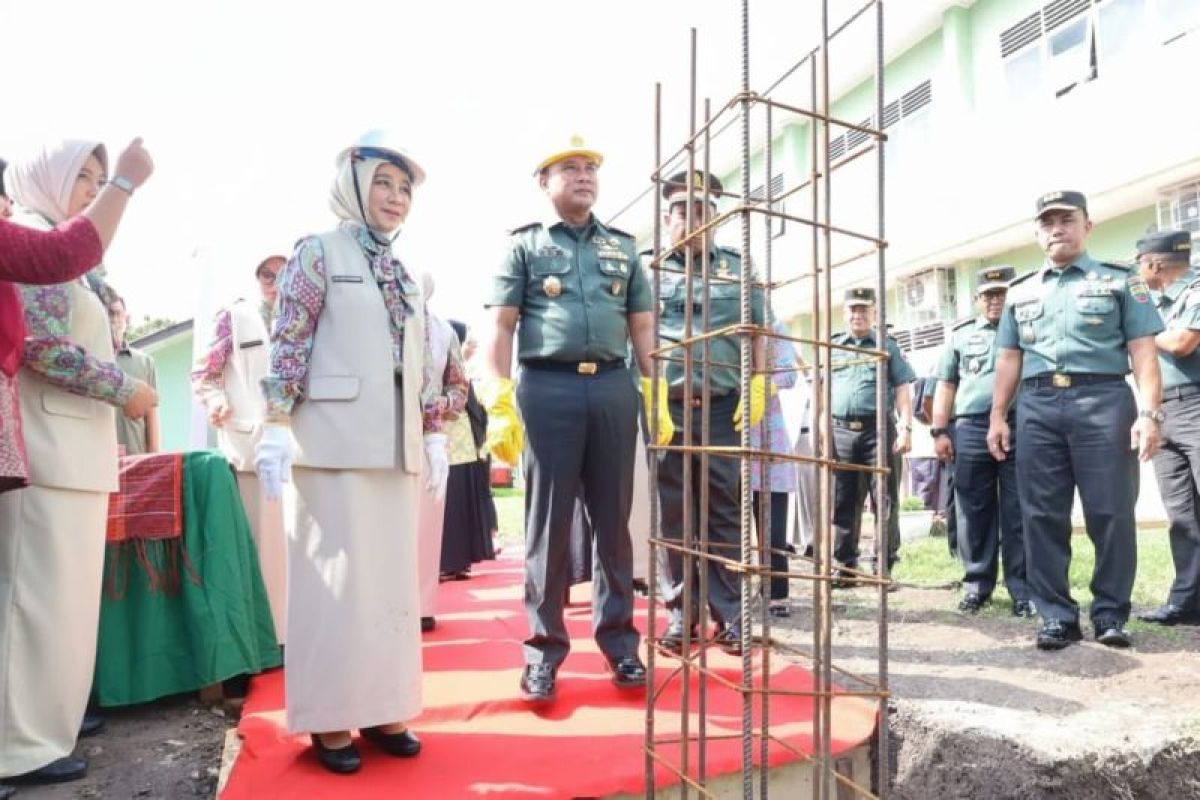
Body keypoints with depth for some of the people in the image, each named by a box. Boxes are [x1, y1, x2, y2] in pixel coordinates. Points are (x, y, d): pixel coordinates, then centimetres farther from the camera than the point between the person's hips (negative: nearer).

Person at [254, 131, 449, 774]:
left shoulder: (403, 275, 18)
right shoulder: (319, 251, 1)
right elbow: (287, 344, -7)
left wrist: (435, 435, 13)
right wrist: (276, 426, -15)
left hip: (396, 446, 6)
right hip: (337, 441, -6)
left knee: (393, 577, 8)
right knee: (338, 575, -2)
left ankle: (381, 707, 19)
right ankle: (329, 718, 11)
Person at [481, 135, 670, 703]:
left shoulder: (622, 246, 18)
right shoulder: (524, 245, 9)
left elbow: (643, 327, 16)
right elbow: (500, 327, 1)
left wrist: (659, 396, 7)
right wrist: (498, 404, -10)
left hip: (613, 388, 3)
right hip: (548, 388, -3)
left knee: (614, 521, 8)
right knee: (548, 522, 2)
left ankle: (619, 640, 20)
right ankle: (544, 649, 12)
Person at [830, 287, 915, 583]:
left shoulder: (887, 345, 12)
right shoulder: (831, 347, 17)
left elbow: (902, 389, 5)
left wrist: (905, 428, -5)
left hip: (878, 428, -2)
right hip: (841, 431, 2)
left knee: (884, 500, -2)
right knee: (843, 502, 4)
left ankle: (885, 567, 4)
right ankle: (845, 567, 11)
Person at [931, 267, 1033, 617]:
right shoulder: (961, 334, 16)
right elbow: (946, 385, 14)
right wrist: (939, 430, 5)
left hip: (1020, 427, -1)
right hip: (971, 430, 1)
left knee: (1018, 513, -1)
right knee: (974, 512, 5)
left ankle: (1023, 589, 6)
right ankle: (976, 585, 13)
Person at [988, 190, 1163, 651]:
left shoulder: (1120, 281, 10)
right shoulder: (1020, 292, 19)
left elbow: (1143, 352, 2)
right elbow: (1009, 358, 18)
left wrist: (1150, 411, -10)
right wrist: (998, 416, 11)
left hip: (1102, 400, -3)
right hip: (1037, 407, 3)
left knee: (1111, 512, -2)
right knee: (1042, 516, 1)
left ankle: (1111, 613, 12)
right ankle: (1057, 615, 9)